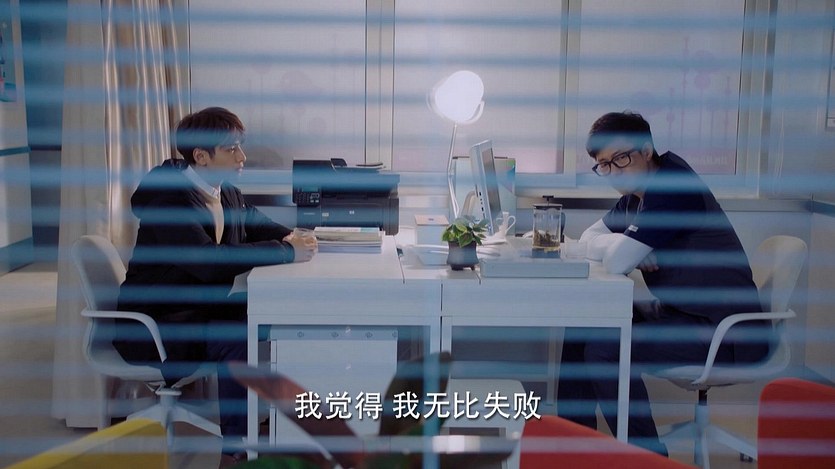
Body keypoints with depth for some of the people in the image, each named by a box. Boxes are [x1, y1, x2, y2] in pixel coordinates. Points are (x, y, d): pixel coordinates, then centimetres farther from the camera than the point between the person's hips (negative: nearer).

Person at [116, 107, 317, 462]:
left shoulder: (227, 193, 1)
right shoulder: (168, 201, -24)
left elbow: (255, 224, 18)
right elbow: (209, 260, -37)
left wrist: (288, 237, -7)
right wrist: (286, 253, -33)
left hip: (204, 307, 9)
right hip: (156, 326, -8)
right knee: (238, 339, -29)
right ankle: (238, 443, -14)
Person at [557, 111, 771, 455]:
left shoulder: (675, 188, -21)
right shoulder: (637, 194, 8)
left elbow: (617, 262, -27)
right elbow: (590, 239, 9)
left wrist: (623, 246, -3)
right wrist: (631, 246, -10)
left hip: (726, 332, -10)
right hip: (679, 312, 10)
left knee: (603, 350, -21)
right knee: (580, 329, 7)